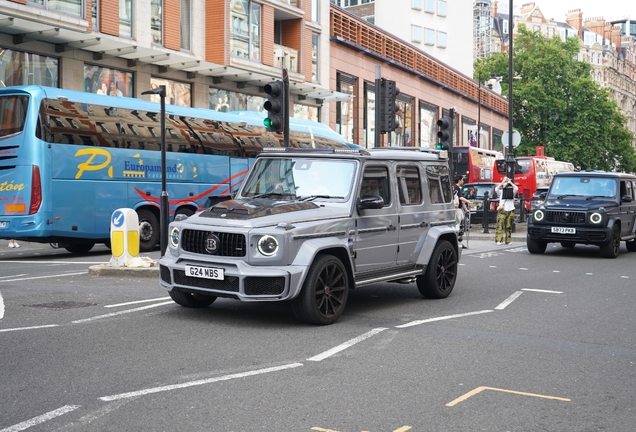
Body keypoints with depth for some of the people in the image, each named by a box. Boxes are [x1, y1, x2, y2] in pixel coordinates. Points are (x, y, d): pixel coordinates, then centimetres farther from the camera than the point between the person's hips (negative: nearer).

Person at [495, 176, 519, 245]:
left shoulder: (512, 192, 14)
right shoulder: (501, 192, 12)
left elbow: (516, 188, -6)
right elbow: (496, 189, -8)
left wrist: (510, 182, 3)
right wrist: (503, 182, -3)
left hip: (510, 210, 2)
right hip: (502, 210, -2)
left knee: (509, 226, 3)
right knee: (500, 225, -11)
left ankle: (508, 240, 7)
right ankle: (498, 240, -15)